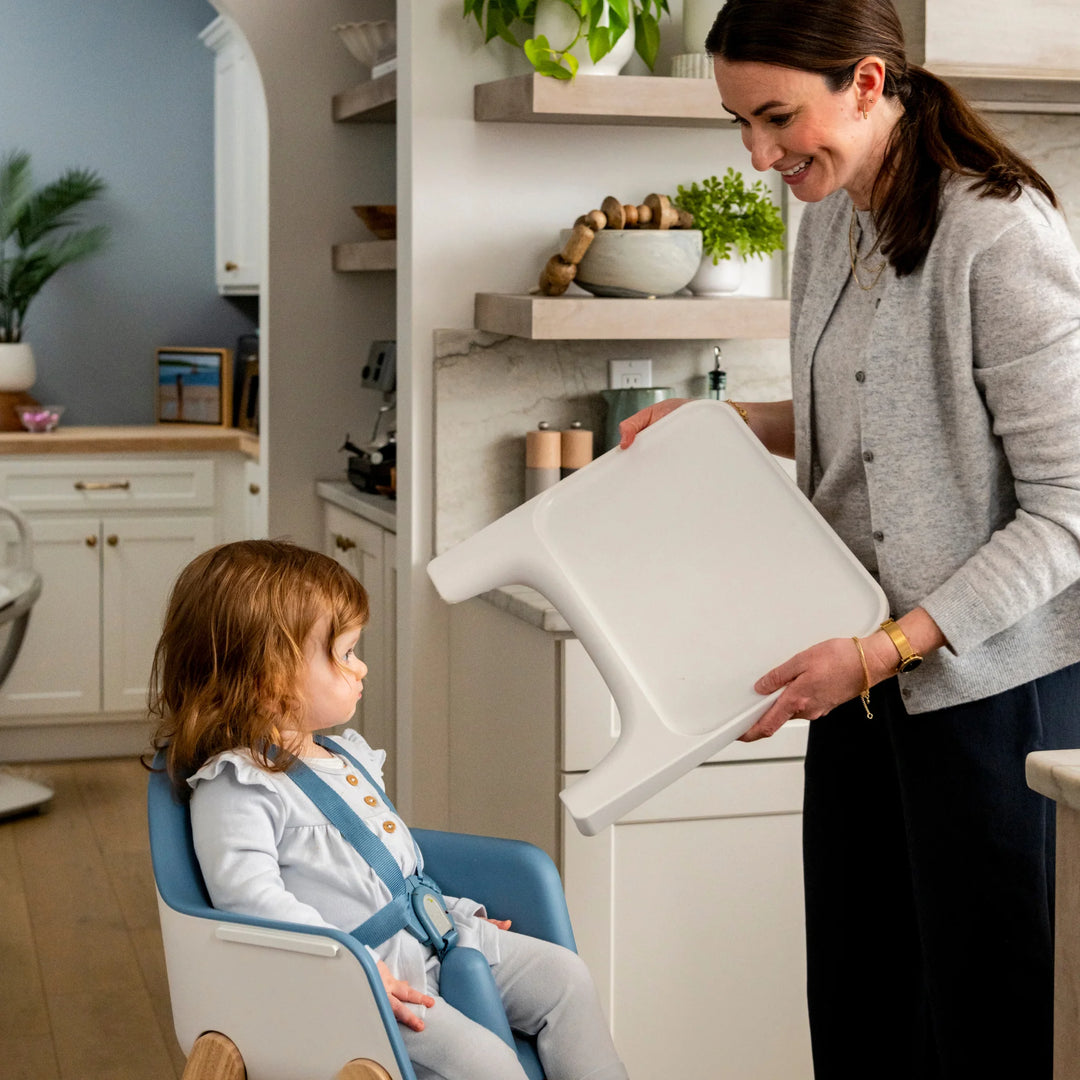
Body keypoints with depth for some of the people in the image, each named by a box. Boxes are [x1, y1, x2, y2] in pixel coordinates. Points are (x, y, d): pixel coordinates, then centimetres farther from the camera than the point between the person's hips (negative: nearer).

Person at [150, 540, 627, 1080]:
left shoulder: (345, 753, 16)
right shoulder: (235, 789, -16)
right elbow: (251, 897, -27)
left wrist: (454, 912, 22)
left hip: (426, 935, 10)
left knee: (564, 975, 4)